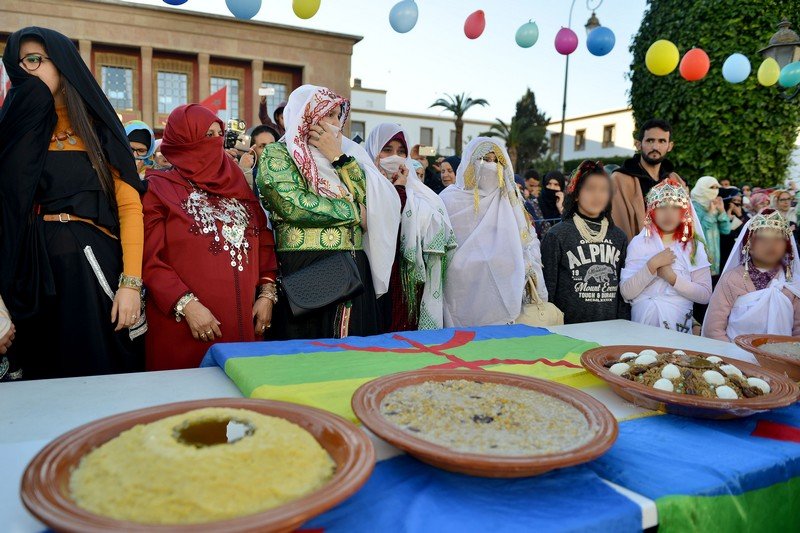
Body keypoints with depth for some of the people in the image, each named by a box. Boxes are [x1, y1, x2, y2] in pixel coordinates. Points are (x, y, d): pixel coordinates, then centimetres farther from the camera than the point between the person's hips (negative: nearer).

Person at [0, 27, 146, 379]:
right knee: (47, 371, 8)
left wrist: (131, 282, -13)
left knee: (105, 369, 3)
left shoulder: (98, 125, 5)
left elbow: (129, 205, -5)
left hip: (94, 261, -2)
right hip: (35, 266, 2)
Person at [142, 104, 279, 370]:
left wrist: (267, 294, 1)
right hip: (185, 327, -4)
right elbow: (150, 259, -9)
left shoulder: (235, 185, 14)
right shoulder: (158, 188, 0)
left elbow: (264, 242, 12)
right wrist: (187, 304, -18)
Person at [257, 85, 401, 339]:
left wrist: (338, 157, -2)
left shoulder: (345, 152, 17)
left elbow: (370, 197, 3)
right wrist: (354, 212, -6)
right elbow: (292, 205, -15)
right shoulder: (277, 154, 1)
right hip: (304, 270, -5)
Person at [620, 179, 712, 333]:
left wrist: (672, 277, -13)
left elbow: (705, 295, -3)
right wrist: (652, 265, -15)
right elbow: (626, 293, -7)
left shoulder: (694, 245, 3)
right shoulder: (638, 243, 0)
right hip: (641, 326, -1)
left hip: (679, 327, 1)